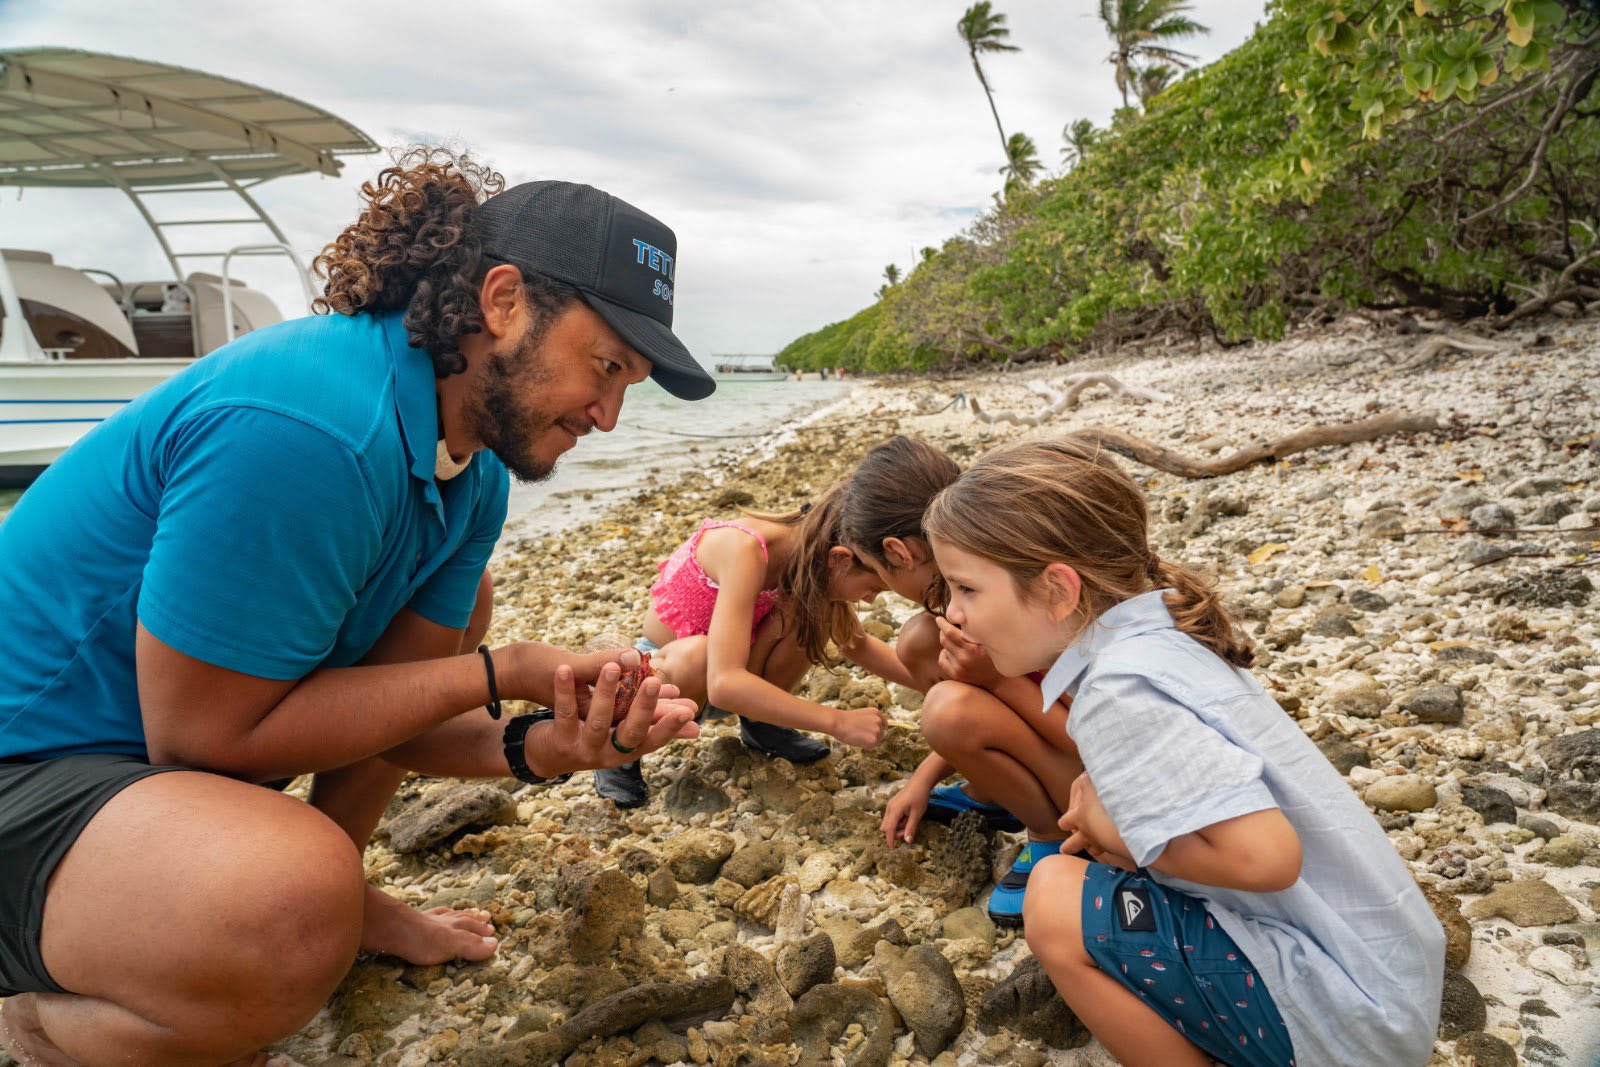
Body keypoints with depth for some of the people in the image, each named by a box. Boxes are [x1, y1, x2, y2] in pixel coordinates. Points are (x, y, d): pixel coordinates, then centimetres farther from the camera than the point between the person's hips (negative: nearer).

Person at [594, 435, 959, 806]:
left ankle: (759, 723, 4)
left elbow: (857, 644, 4)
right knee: (697, 656, -40)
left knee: (812, 611, -20)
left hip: (729, 682, 6)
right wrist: (839, 722, -40)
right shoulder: (746, 550, -35)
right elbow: (723, 684, -44)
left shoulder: (818, 548, -13)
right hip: (660, 671, -6)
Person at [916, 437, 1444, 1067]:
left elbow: (1264, 853, -32)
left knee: (1055, 902, -16)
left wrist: (1108, 831, -16)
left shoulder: (1121, 690, -24)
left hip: (1348, 1016, -9)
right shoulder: (1155, 635, 2)